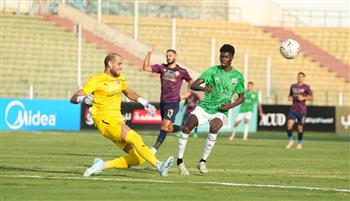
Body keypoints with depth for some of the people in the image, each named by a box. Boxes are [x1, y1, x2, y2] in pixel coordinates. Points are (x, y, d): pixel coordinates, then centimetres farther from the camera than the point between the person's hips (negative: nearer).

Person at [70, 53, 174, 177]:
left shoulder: (119, 78, 14)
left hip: (118, 121, 8)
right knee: (135, 138, -30)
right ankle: (158, 165, -39)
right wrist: (83, 99, -33)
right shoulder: (96, 81, -7)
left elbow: (128, 93, 35)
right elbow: (73, 98, -11)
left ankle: (103, 165, -3)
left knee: (139, 158, -5)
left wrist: (145, 103, 25)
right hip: (104, 120, -8)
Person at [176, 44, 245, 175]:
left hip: (220, 111, 0)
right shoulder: (212, 71, -3)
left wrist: (231, 105, -7)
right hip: (204, 107, 0)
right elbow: (193, 85, -14)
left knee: (214, 127, -34)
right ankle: (180, 160, -6)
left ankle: (203, 162, -21)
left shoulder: (237, 77, 2)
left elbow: (241, 98, 15)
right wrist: (203, 88, -38)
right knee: (186, 127, -23)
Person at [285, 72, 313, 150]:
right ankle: (290, 141, 4)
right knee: (289, 124, -15)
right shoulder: (293, 86, 11)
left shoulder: (306, 87, -1)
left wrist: (303, 98, -15)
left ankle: (300, 143, 21)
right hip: (293, 109, 3)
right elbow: (290, 95, 23)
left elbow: (311, 97, 1)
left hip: (302, 110, -3)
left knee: (300, 127, 2)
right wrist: (289, 97, 0)